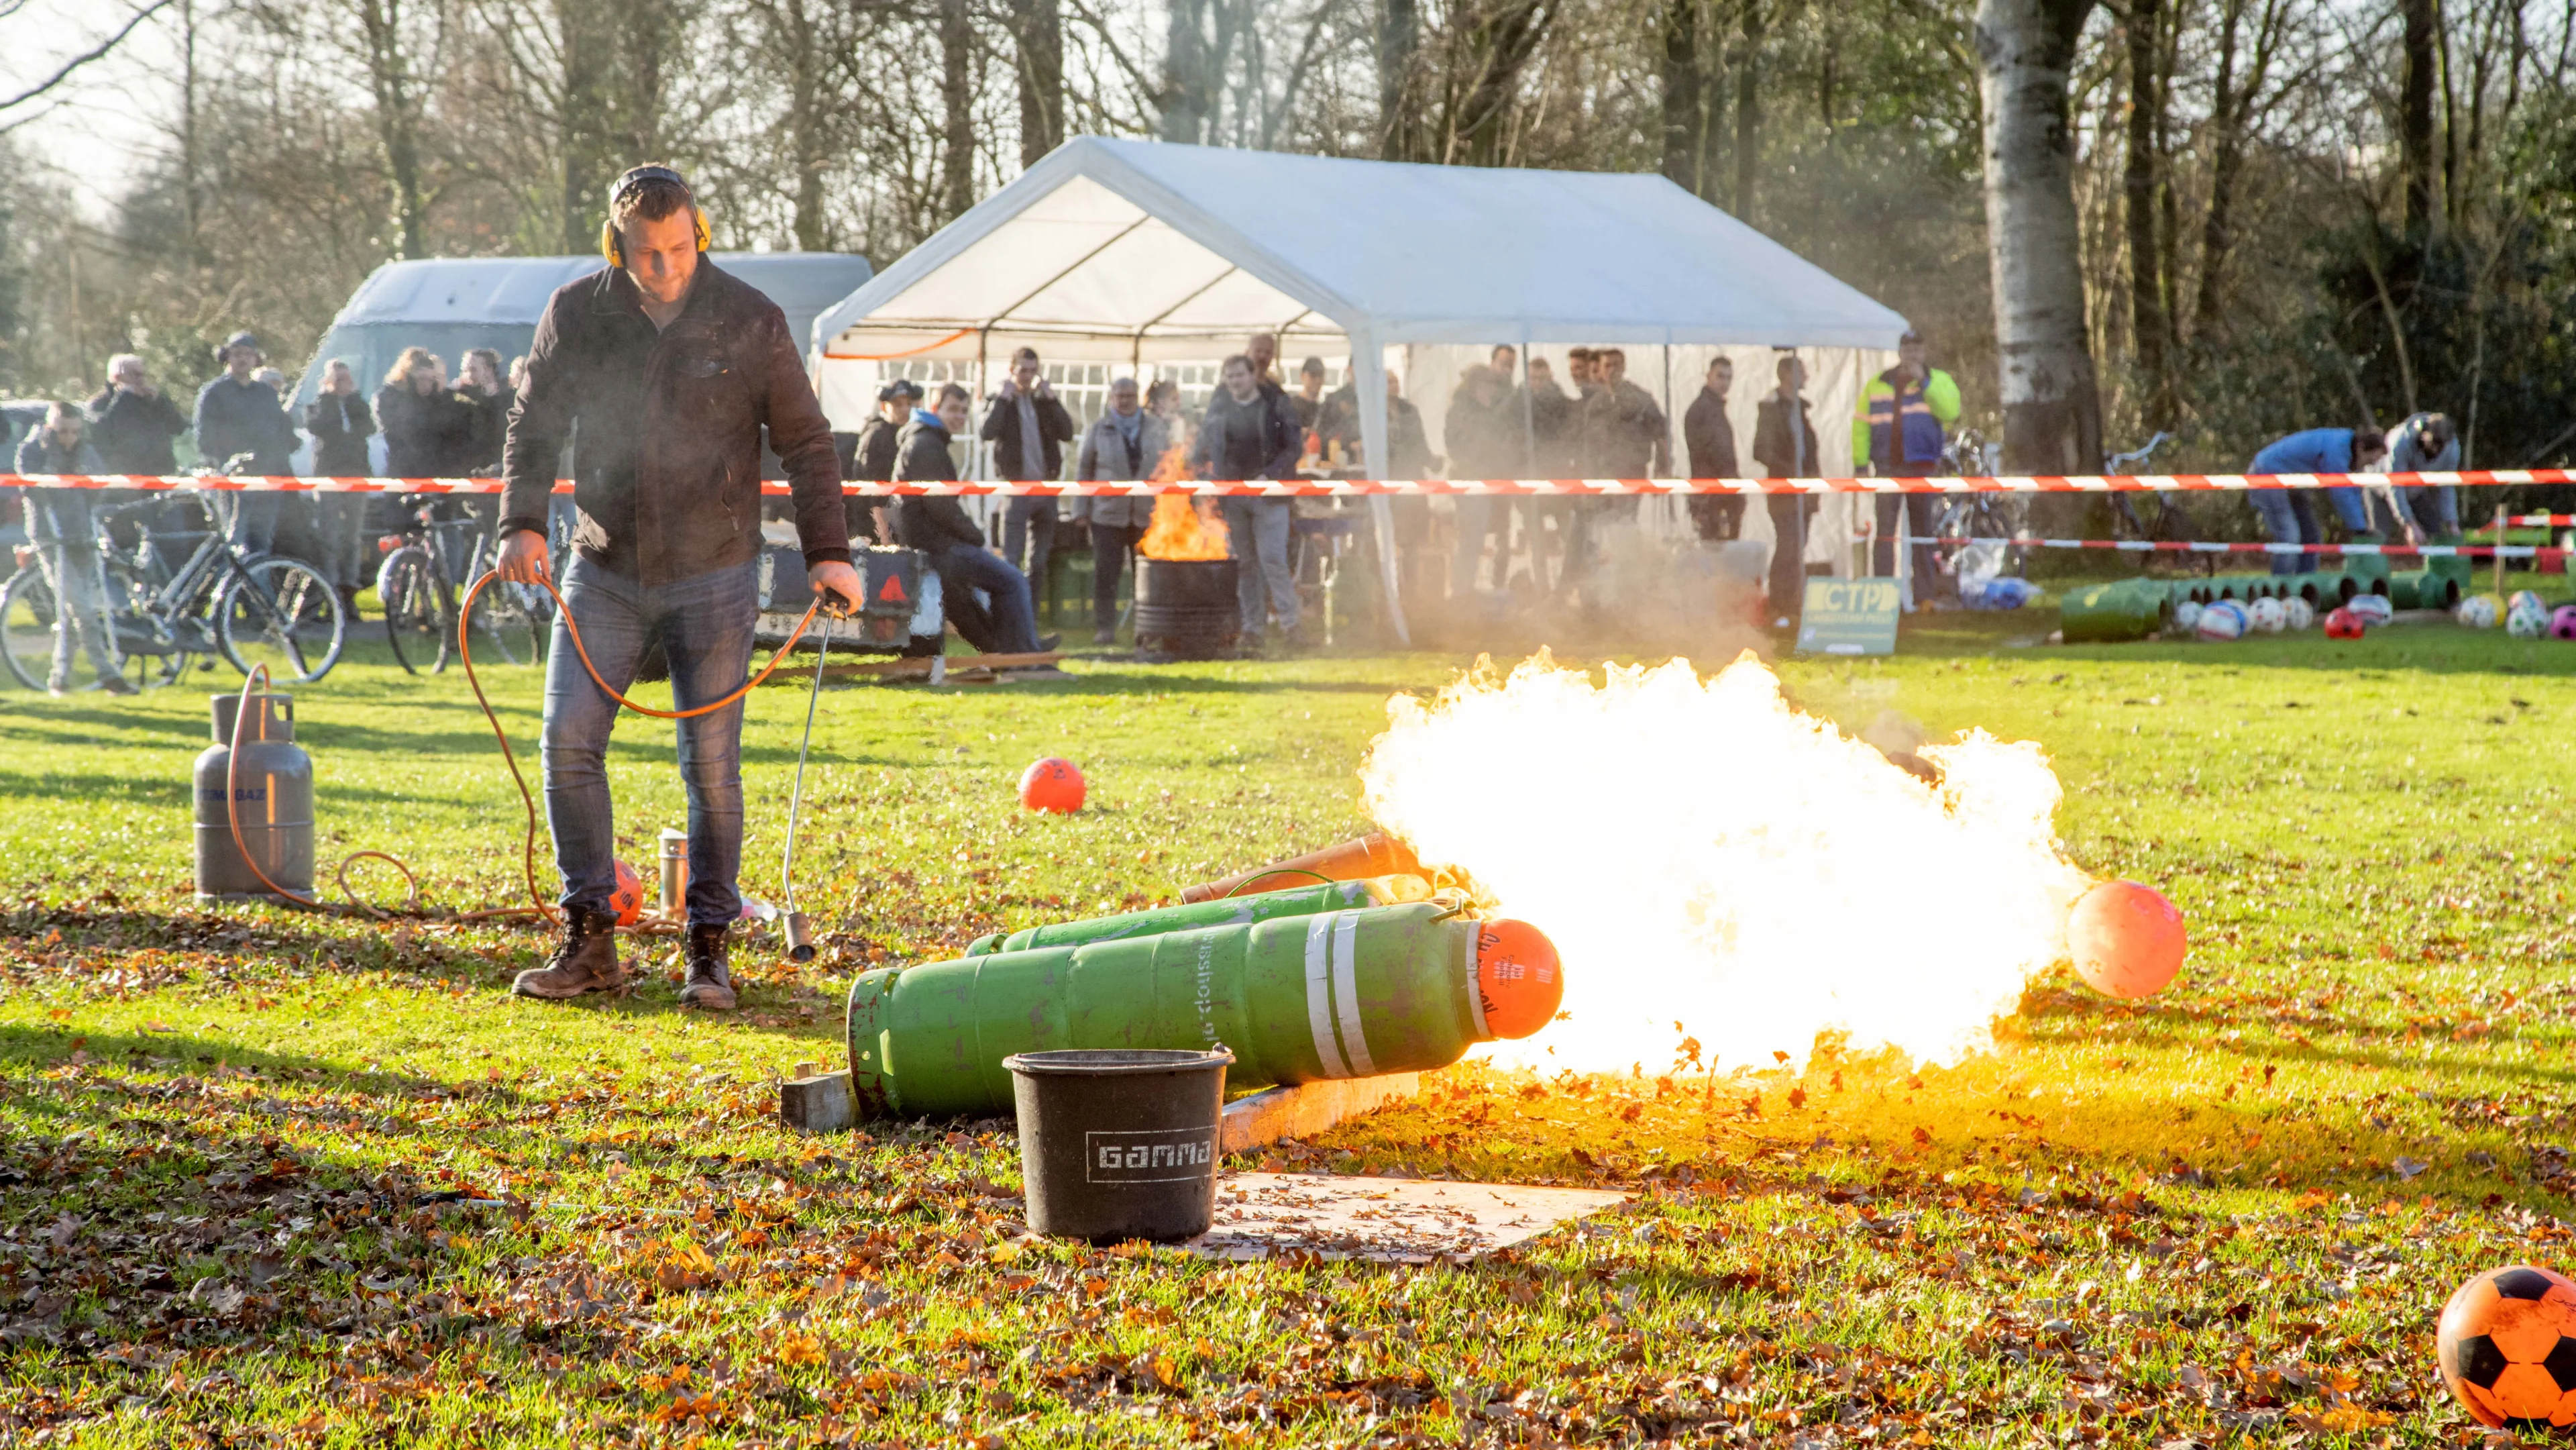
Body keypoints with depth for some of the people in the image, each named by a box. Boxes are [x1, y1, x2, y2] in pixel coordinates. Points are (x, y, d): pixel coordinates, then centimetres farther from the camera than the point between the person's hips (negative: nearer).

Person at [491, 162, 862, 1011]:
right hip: (604, 568, 2)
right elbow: (533, 426, 7)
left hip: (712, 574, -2)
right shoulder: (575, 315, -1)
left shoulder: (750, 322, -6)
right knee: (569, 740, -5)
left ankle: (708, 952, 8)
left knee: (711, 764, -2)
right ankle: (589, 941, 5)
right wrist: (521, 524, -7)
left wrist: (827, 552, -5)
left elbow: (804, 441, 1)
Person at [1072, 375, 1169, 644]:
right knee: (1106, 574, -2)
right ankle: (1105, 629, 6)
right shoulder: (1099, 428, 6)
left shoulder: (1156, 428, 8)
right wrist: (1082, 509, 2)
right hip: (1108, 514, -1)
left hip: (1148, 516, 1)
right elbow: (1084, 469, 7)